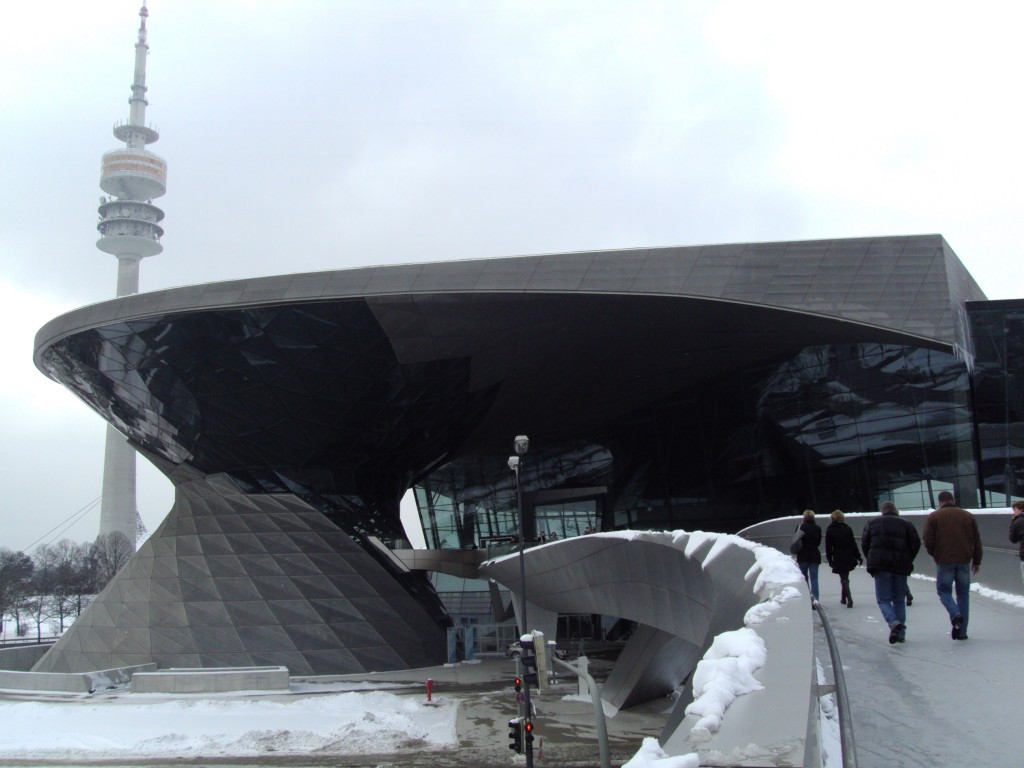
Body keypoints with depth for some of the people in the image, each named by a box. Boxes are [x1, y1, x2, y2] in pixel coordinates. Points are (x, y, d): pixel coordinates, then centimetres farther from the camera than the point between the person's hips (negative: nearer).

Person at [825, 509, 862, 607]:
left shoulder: (829, 530, -5)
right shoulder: (847, 528, -2)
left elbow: (828, 547, -3)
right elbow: (853, 544, -1)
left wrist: (829, 560, 4)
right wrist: (858, 556, 4)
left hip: (838, 559, -3)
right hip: (849, 557, 3)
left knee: (844, 579, 0)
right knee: (845, 578, 18)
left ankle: (849, 600, -13)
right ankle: (844, 598, 27)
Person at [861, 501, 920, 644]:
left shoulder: (872, 522, 8)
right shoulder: (906, 524, 8)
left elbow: (864, 543, 4)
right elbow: (916, 543, 1)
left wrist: (871, 561, 14)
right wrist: (908, 561, 11)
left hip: (881, 567, -1)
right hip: (901, 567, 2)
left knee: (883, 599, 2)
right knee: (899, 600, 12)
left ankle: (894, 622, -24)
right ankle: (901, 633, 9)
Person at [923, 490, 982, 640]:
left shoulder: (933, 517, 0)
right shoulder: (968, 516, 10)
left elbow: (928, 541, -5)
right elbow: (976, 540, 11)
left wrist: (934, 555, 14)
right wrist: (976, 561, 18)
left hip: (944, 561, -3)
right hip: (964, 560, 3)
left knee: (944, 590, 10)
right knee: (963, 593, 11)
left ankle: (955, 614, -19)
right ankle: (962, 631, 9)